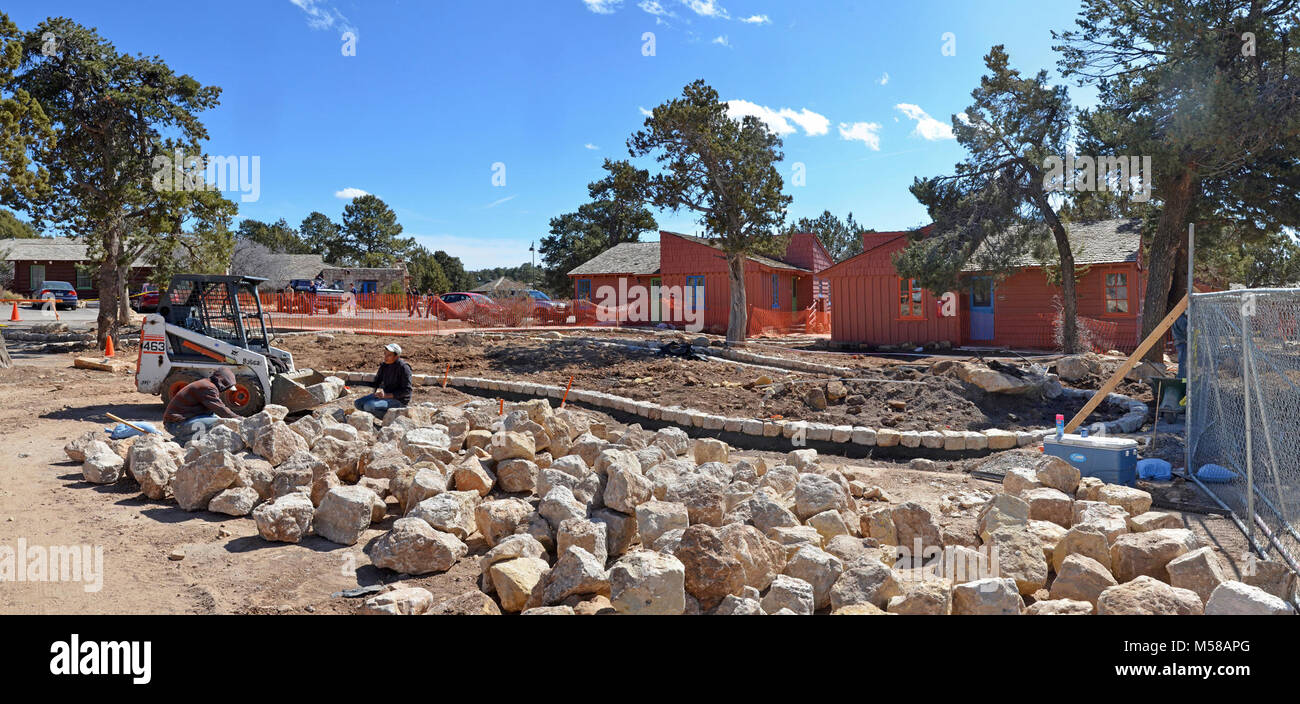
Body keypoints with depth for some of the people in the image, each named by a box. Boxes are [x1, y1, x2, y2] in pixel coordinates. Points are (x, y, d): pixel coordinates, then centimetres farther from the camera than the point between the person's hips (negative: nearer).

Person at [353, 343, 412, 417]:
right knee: (358, 403, 0)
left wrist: (387, 395, -25)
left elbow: (407, 390, -20)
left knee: (369, 406, -26)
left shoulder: (403, 367, -18)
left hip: (398, 399, -9)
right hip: (385, 394, 9)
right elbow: (376, 383, 13)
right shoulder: (384, 366, 5)